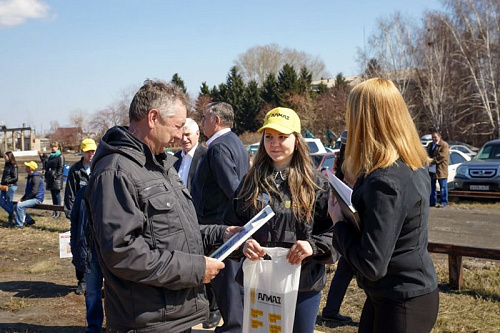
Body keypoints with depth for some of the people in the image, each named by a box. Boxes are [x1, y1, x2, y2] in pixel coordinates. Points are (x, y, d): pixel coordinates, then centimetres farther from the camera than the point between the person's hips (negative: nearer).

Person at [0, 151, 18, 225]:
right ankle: (12, 214, 22)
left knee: (9, 203, 0)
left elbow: (15, 178, -14)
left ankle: (11, 219, 13)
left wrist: (7, 181, -22)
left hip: (11, 186, -8)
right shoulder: (6, 165, 11)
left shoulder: (14, 166, -12)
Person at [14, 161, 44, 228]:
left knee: (19, 206, -25)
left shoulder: (36, 177, -19)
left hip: (37, 199, -10)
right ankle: (29, 220, 11)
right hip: (32, 198, 10)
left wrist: (24, 200, -19)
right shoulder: (30, 176, 15)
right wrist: (22, 198, 10)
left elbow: (34, 192, -24)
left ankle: (19, 224, -15)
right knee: (15, 207, 6)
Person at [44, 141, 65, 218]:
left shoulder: (60, 156, -5)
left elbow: (61, 168, -11)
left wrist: (56, 176, -18)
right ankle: (55, 211, 15)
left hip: (57, 179, -7)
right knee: (53, 194, 10)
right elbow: (47, 166, 23)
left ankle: (58, 211, -1)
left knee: (57, 194, -6)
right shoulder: (50, 156, 18)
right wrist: (46, 176, 15)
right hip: (50, 178, 7)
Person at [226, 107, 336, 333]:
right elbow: (232, 225, 8)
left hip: (303, 284, -2)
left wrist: (313, 246, -23)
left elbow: (334, 230, -4)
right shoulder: (252, 181, 6)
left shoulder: (316, 183, -3)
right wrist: (242, 244, -12)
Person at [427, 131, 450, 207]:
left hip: (440, 169, -7)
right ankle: (432, 202, 16)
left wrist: (432, 161, -18)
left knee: (443, 187, -1)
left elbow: (442, 156, -16)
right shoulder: (430, 145, 20)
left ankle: (443, 202, 5)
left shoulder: (444, 145, -5)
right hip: (431, 170, 7)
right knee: (431, 187, 9)